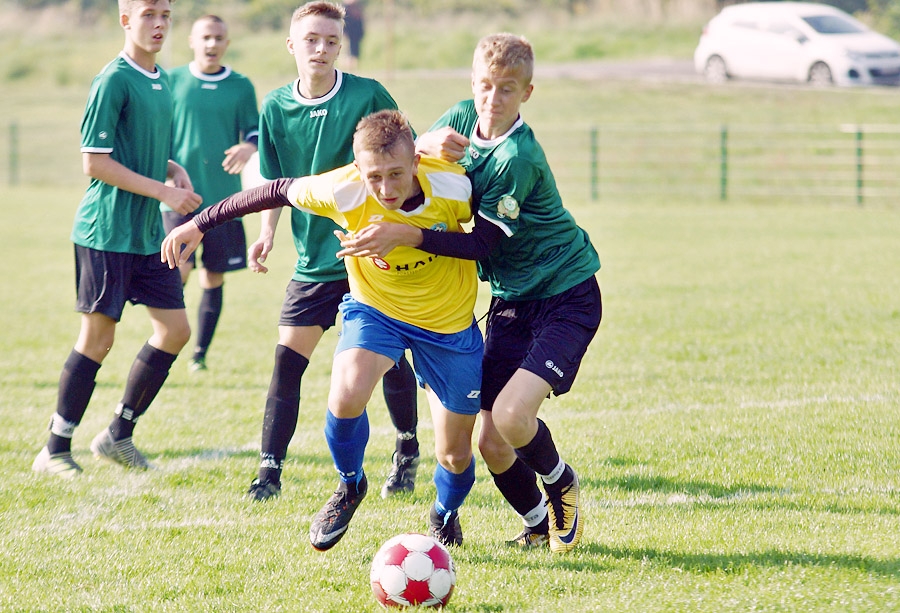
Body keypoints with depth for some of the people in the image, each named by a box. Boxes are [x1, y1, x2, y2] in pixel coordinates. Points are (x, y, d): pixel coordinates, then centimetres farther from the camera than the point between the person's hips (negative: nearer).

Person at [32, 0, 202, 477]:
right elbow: (96, 162, -17)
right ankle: (55, 451, 6)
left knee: (175, 329, 6)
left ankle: (119, 433, 17)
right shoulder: (114, 81, -14)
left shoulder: (160, 81, 12)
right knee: (97, 337, -4)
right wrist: (163, 191, -16)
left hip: (149, 232, 8)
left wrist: (173, 169, 5)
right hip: (106, 234, -8)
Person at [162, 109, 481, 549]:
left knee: (455, 455, 5)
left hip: (449, 323, 0)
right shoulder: (343, 192, -28)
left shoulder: (453, 187, -28)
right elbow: (280, 191, -10)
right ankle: (350, 486, 3)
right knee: (347, 395, -30)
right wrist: (201, 223, -5)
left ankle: (446, 515, 44)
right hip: (375, 309, 0)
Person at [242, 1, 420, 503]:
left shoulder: (368, 95, -9)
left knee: (389, 357, 4)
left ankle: (408, 456, 26)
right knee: (288, 359, -6)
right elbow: (276, 182, 10)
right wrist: (267, 232, -5)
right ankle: (271, 470, 0)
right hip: (314, 258, 2)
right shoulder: (276, 108, 0)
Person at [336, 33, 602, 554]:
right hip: (510, 300, 7)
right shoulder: (464, 119, 0)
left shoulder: (518, 156, -23)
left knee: (511, 416, -25)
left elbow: (482, 243, -23)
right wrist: (425, 145, -17)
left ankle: (562, 482, 8)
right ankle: (538, 525, 26)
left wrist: (405, 235, -31)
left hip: (566, 297, -7)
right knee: (492, 444, -2)